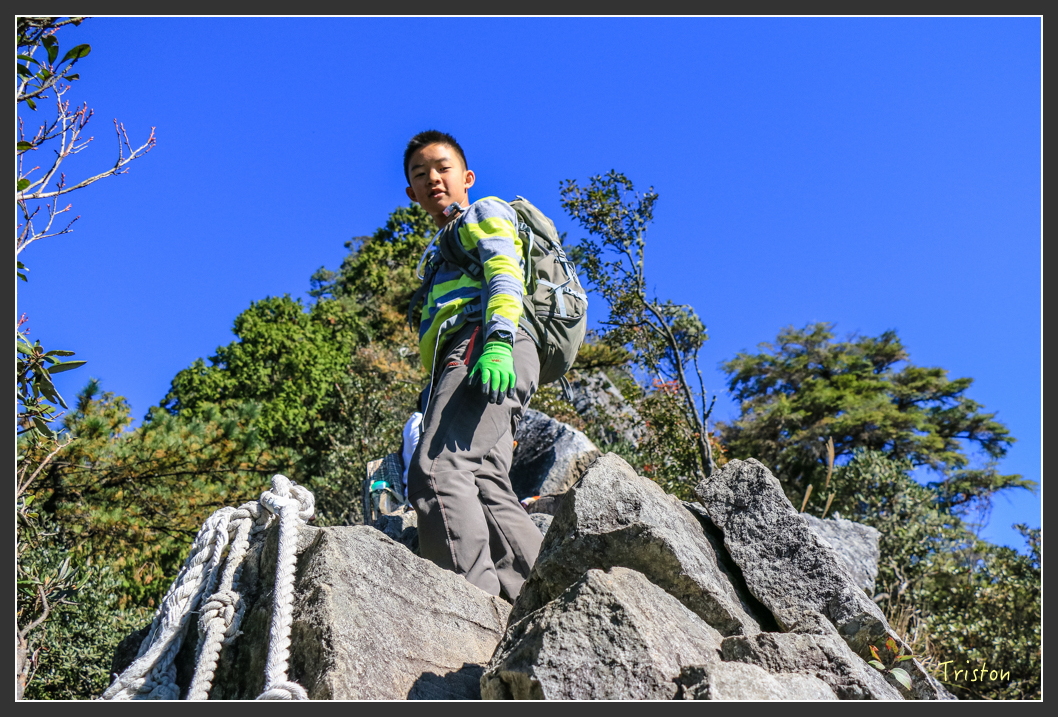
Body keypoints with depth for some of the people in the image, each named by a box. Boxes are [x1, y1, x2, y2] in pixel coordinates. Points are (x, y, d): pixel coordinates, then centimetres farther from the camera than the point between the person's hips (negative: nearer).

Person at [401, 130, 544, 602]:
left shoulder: (485, 213, 17)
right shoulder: (439, 253, 41)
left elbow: (505, 272, -3)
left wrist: (498, 339, -21)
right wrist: (431, 393, 23)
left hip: (485, 348, -9)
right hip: (458, 360, 9)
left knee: (435, 470, -27)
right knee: (484, 489, -8)